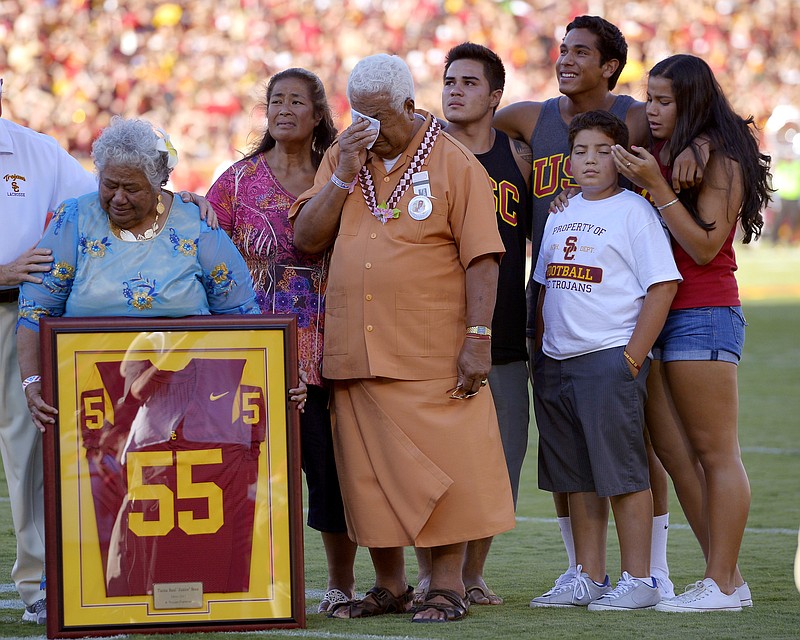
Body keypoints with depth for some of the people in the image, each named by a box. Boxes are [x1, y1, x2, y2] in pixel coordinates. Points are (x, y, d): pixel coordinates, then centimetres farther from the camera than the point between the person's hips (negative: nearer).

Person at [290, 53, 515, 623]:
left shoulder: (453, 163, -2)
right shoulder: (342, 158, 12)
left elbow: (481, 257, -6)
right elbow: (306, 238, 6)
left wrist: (477, 338, -13)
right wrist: (344, 176, -7)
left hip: (433, 356, -4)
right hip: (356, 353, 5)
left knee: (442, 469, -4)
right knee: (370, 474, 7)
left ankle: (448, 585, 4)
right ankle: (389, 586, 17)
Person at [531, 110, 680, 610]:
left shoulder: (634, 211, -6)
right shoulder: (561, 213, 16)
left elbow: (663, 286, -11)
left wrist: (632, 359, -14)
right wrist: (539, 352, 13)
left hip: (611, 358, -7)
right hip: (557, 362, 7)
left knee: (622, 470, -6)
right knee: (576, 476, 10)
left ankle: (638, 580, -1)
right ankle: (589, 579, 16)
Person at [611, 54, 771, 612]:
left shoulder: (721, 159, -9)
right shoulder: (658, 155, 12)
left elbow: (704, 245, -14)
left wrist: (656, 187, -18)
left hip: (704, 314, -9)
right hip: (656, 316, 9)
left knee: (715, 453, -5)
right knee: (673, 452, 8)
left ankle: (721, 585, -2)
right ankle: (727, 579, 13)